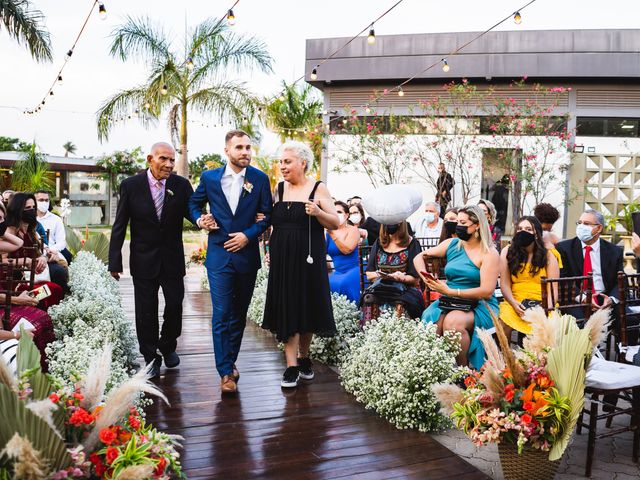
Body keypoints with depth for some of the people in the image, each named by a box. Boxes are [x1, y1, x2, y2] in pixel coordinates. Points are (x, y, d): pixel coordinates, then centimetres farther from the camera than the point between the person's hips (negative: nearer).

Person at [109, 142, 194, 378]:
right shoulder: (131, 185, -8)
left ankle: (168, 346, 36)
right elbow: (119, 226, -5)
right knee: (146, 312, 8)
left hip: (172, 259, 1)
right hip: (144, 260, -1)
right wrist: (115, 262, -8)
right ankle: (151, 357, 25)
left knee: (175, 306, 9)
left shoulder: (181, 185, -5)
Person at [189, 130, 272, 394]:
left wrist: (248, 235, -11)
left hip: (247, 253, 2)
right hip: (219, 254, -1)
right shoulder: (209, 177, 1)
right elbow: (194, 203, 16)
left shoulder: (260, 179, 0)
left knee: (239, 313, 13)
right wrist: (199, 219, -4)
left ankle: (230, 361, 29)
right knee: (221, 314, -6)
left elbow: (266, 214, 2)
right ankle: (226, 372, 2)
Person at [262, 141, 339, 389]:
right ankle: (292, 366, 4)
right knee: (286, 309, 0)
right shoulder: (279, 189, 8)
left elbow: (336, 223, -4)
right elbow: (270, 219, 18)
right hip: (282, 260, 2)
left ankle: (304, 357, 27)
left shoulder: (318, 188, -2)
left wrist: (318, 213, -21)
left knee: (307, 308, 8)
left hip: (308, 259, -2)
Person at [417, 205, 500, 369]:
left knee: (453, 322, -35)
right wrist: (425, 278, -3)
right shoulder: (452, 244, 9)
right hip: (450, 303, 4)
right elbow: (419, 257, 17)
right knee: (431, 322, -29)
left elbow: (487, 291, -13)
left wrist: (450, 291, -17)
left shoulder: (489, 253, -5)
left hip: (479, 306, -4)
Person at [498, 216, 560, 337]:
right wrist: (514, 303, -12)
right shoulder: (507, 252, 9)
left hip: (542, 304, 0)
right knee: (502, 325, -31)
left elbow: (553, 288, 5)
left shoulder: (548, 256, 10)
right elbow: (505, 284, 5)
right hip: (514, 303, 0)